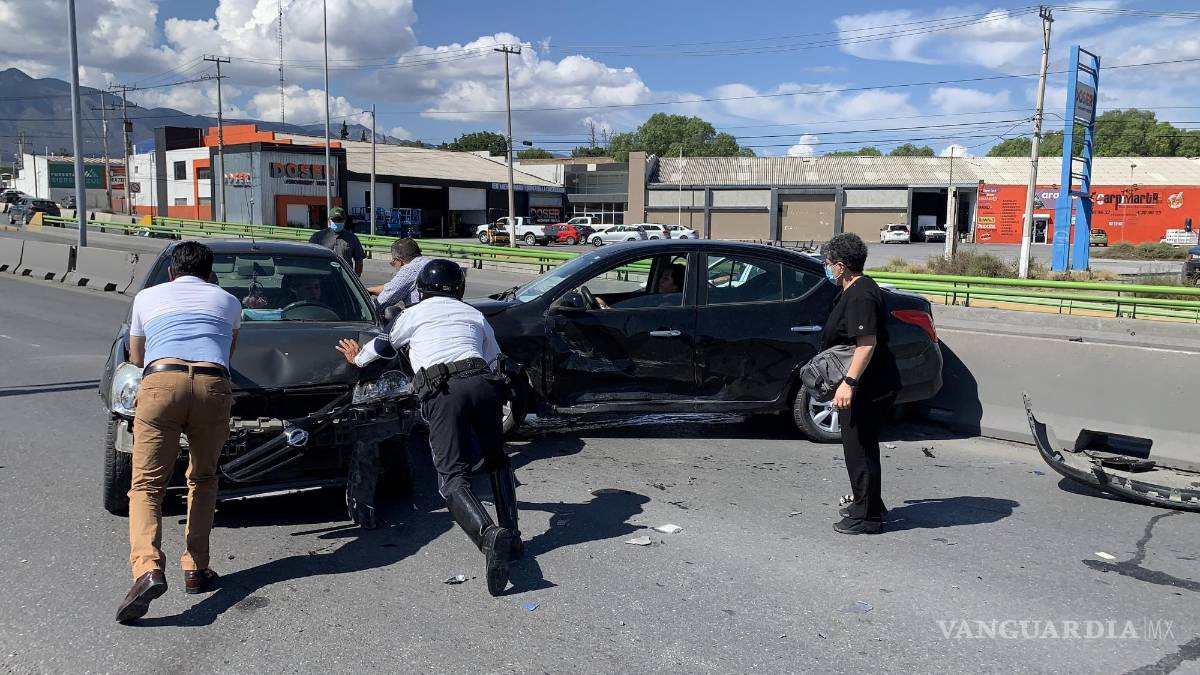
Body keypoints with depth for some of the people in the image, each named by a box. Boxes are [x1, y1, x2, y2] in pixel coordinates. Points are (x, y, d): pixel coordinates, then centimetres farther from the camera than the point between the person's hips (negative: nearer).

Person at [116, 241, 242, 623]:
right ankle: (196, 568, 15)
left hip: (162, 381, -1)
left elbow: (136, 357, 42)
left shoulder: (148, 297, 29)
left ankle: (148, 568, -19)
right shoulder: (227, 301, 29)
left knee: (147, 484, 3)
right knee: (203, 480, 20)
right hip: (213, 385, 1)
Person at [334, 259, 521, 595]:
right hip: (482, 384, 3)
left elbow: (383, 345, 40)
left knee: (453, 477, -8)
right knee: (496, 461, 22)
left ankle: (489, 535, -33)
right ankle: (512, 536, 14)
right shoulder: (474, 315, 29)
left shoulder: (413, 314, 24)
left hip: (441, 391, -3)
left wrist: (357, 358, 61)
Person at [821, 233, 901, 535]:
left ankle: (866, 516, 7)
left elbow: (867, 342, -29)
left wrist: (849, 382, -32)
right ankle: (867, 504, 34)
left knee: (859, 448, -3)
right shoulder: (855, 290, 14)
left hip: (869, 387, -11)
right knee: (861, 445, 20)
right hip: (868, 385, 11)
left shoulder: (861, 297, -20)